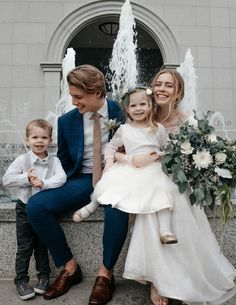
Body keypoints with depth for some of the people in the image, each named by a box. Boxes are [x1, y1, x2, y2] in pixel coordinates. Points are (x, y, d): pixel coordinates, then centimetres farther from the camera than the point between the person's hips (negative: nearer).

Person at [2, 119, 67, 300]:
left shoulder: (54, 161, -6)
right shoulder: (22, 160, -7)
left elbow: (61, 178, -21)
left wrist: (43, 183, -33)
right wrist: (26, 178, -23)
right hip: (25, 208, -1)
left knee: (42, 245, 14)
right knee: (25, 247, 7)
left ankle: (43, 276, 31)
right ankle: (21, 280, 22)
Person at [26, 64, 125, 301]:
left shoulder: (121, 112, -4)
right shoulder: (67, 121, 3)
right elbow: (63, 161, 14)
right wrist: (58, 190, 2)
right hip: (82, 179, 3)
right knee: (35, 206, -17)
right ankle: (69, 267, -1)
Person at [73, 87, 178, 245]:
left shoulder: (159, 128, 8)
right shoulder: (124, 129, 8)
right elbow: (111, 145, 16)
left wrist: (159, 155, -6)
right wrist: (109, 161, 1)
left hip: (153, 168, 0)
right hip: (129, 168, 0)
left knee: (162, 189, -25)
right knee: (109, 181, -18)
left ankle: (165, 231, -20)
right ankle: (91, 206, 11)